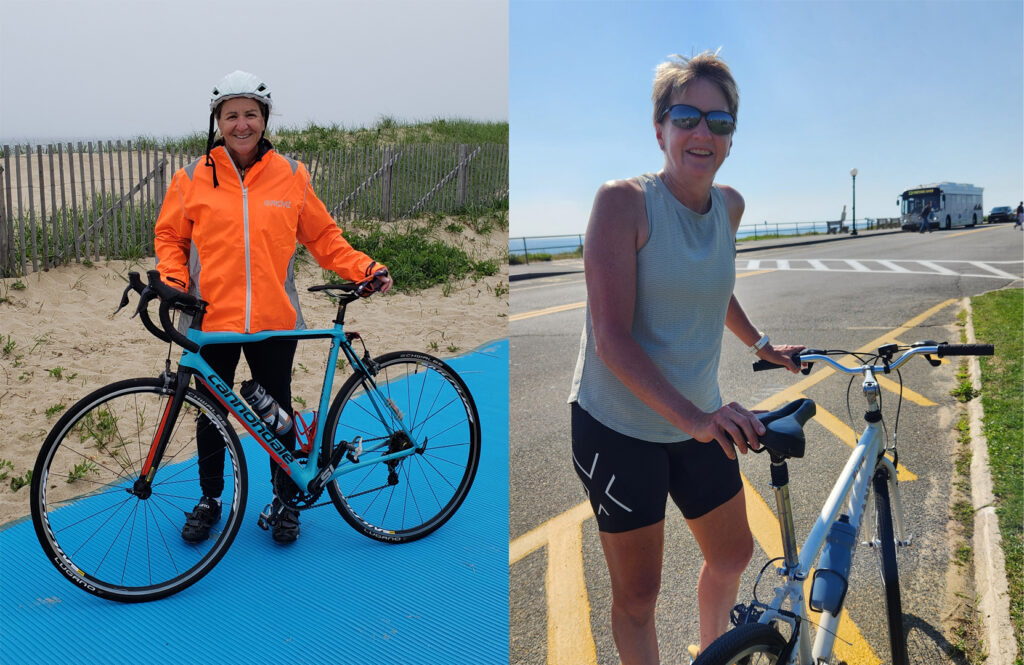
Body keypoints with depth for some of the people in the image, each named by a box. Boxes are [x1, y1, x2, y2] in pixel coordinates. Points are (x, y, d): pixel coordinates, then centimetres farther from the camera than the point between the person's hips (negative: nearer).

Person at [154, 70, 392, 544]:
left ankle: (286, 500, 29)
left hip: (274, 323, 0)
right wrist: (172, 280, -7)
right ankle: (209, 500, 33)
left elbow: (322, 237, 8)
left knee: (278, 412, 11)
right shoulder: (192, 178, 1)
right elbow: (169, 237, 10)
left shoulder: (291, 176, 2)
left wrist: (365, 270, -2)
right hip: (211, 320, 0)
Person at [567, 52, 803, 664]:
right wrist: (690, 415, -34)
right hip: (617, 427, -6)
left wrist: (762, 345, 24)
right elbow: (612, 337, -25)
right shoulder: (623, 201, -18)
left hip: (700, 422, 6)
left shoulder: (730, 205, 1)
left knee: (733, 555, 22)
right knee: (638, 592, 5)